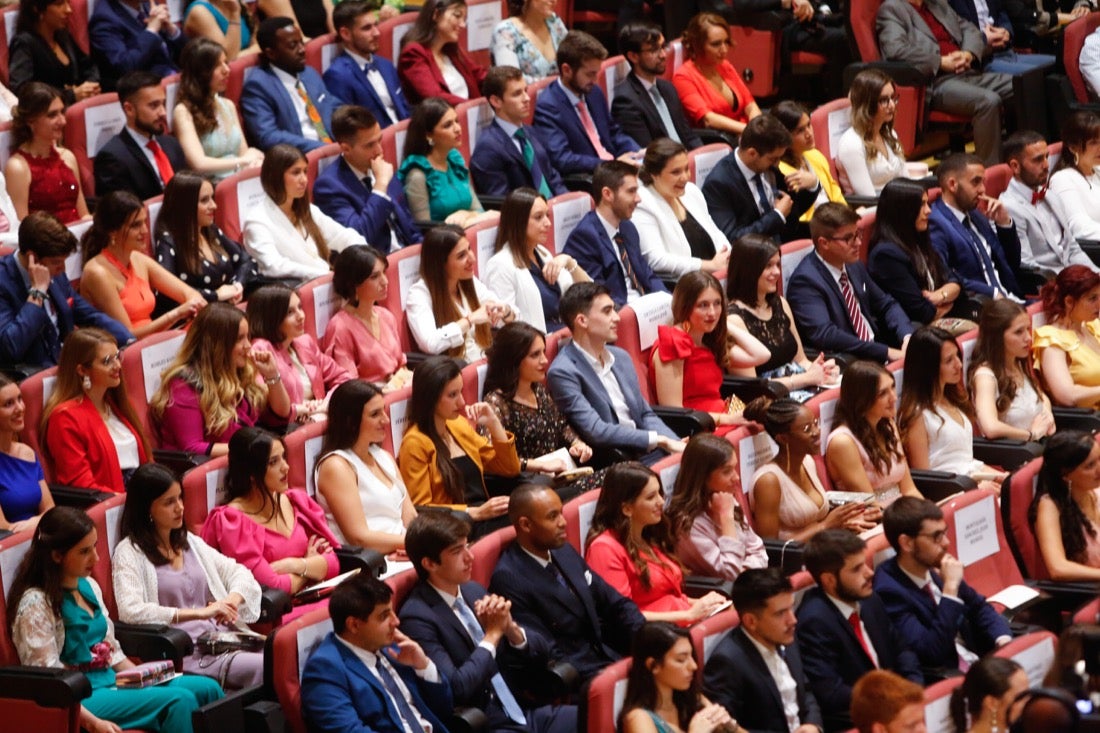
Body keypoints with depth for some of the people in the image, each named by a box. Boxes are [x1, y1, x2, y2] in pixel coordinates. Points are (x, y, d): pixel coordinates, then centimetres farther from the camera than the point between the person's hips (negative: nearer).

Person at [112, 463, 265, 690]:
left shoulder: (190, 542, 22)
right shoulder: (129, 553, 1)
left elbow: (238, 572, 22)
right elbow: (131, 611, -14)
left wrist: (232, 600, -2)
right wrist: (199, 613, -17)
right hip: (184, 653, -7)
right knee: (264, 669, -31)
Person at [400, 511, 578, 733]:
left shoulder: (473, 591, 11)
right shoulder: (417, 616, -11)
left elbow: (541, 654, 13)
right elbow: (456, 688, -20)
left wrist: (510, 627, -7)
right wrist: (492, 634, -10)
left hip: (523, 713, 8)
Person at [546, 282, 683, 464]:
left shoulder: (620, 357, 16)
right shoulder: (563, 372, -8)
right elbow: (596, 431, -15)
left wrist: (676, 444, 0)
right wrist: (661, 440, -15)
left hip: (648, 454, 8)